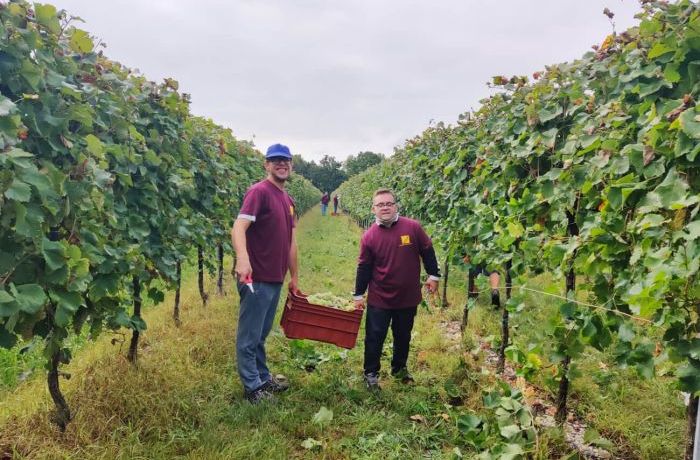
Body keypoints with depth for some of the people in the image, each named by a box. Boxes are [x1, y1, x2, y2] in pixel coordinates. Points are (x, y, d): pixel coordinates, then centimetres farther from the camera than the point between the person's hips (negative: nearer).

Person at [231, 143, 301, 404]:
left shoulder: (288, 200, 14)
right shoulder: (259, 191, -11)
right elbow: (238, 227, -24)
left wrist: (294, 277, 20)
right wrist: (242, 259, -41)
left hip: (276, 280, 8)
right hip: (256, 279, -8)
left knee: (262, 334, 21)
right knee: (249, 337, 5)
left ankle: (263, 377, 34)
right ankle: (252, 387, 16)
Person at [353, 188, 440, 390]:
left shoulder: (412, 227, -8)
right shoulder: (369, 236, -7)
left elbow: (427, 252, 3)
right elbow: (364, 267, 0)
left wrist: (433, 275, 5)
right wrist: (358, 295, 3)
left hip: (408, 297, 1)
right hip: (379, 299, -1)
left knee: (403, 336, 17)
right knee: (374, 337, 4)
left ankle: (400, 368, 39)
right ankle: (371, 373, 22)